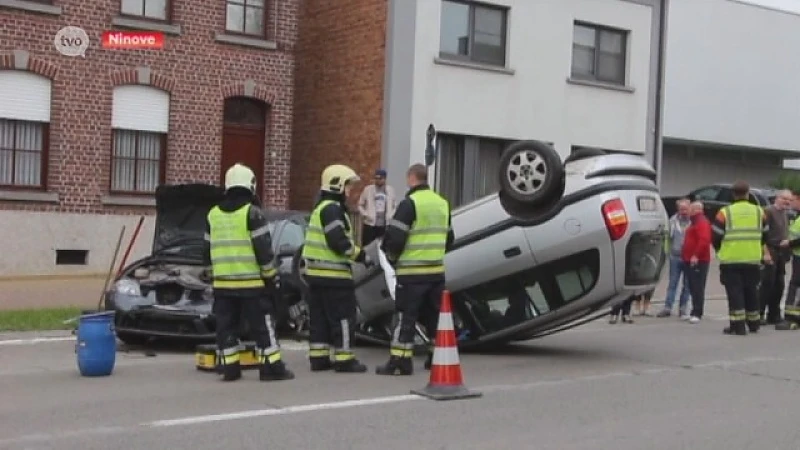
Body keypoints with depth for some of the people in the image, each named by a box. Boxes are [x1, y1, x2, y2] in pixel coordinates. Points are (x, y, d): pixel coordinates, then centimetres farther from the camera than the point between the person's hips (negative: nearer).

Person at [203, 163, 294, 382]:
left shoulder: (213, 214, 10)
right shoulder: (252, 213, -8)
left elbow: (207, 251, 15)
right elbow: (264, 249, -12)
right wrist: (270, 276, -3)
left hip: (222, 283, 5)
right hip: (251, 282, -5)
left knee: (226, 327, 8)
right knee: (262, 326, 1)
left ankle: (229, 368, 8)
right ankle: (271, 367, 1)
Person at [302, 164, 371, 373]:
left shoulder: (321, 207, 19)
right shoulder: (332, 208, -15)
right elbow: (338, 242, -23)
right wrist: (360, 255, -14)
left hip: (317, 272, 10)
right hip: (333, 274, -10)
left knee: (320, 317, 11)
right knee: (343, 316, -5)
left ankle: (319, 357, 13)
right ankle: (344, 359, -3)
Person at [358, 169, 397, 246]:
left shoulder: (390, 190, 5)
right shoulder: (368, 189, 2)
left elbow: (395, 206, 13)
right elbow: (360, 205, 7)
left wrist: (391, 216, -3)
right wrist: (365, 215, -7)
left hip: (385, 225, 1)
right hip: (370, 224, -1)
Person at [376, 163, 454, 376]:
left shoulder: (410, 203, -11)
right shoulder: (442, 203, 13)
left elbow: (395, 237, -15)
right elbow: (449, 238, 19)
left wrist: (391, 257, 2)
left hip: (412, 271, -7)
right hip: (437, 270, 7)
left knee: (406, 317, -4)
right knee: (434, 315, 16)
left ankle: (400, 361, -5)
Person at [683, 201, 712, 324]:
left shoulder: (702, 223, -12)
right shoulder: (695, 222, 22)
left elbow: (704, 240, -24)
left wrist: (696, 255, -28)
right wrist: (685, 255, 24)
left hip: (697, 261, -11)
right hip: (690, 260, 11)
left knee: (697, 287, -11)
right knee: (693, 287, 12)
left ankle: (697, 314, -14)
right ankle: (695, 312, 16)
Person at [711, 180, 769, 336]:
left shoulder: (725, 212, -5)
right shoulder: (759, 211, 6)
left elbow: (716, 236, -3)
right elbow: (765, 235, 14)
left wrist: (720, 250, 16)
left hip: (730, 260, -3)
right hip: (753, 260, 3)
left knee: (735, 292, 0)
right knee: (751, 291, 15)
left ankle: (738, 325, -4)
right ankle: (753, 323, 24)